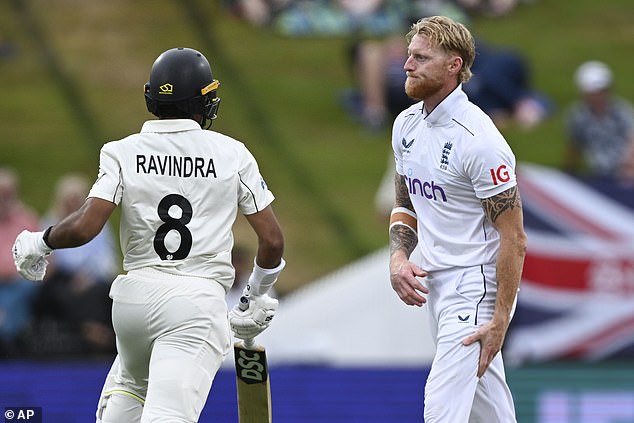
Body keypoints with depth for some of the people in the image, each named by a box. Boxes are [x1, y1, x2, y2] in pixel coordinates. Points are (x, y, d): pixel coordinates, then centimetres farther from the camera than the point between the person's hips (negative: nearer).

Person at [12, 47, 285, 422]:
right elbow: (273, 239, 2)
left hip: (135, 295, 3)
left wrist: (39, 244, 11)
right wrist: (257, 296, 20)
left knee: (129, 381, 33)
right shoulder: (232, 155, 3)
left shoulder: (124, 153, 2)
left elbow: (84, 227, -10)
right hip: (199, 304, -3)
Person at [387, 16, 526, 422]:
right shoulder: (407, 124, 7)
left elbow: (514, 240, -18)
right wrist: (398, 256, 0)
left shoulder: (479, 139, -20)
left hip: (475, 284, -9)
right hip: (434, 283, 9)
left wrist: (501, 320, -20)